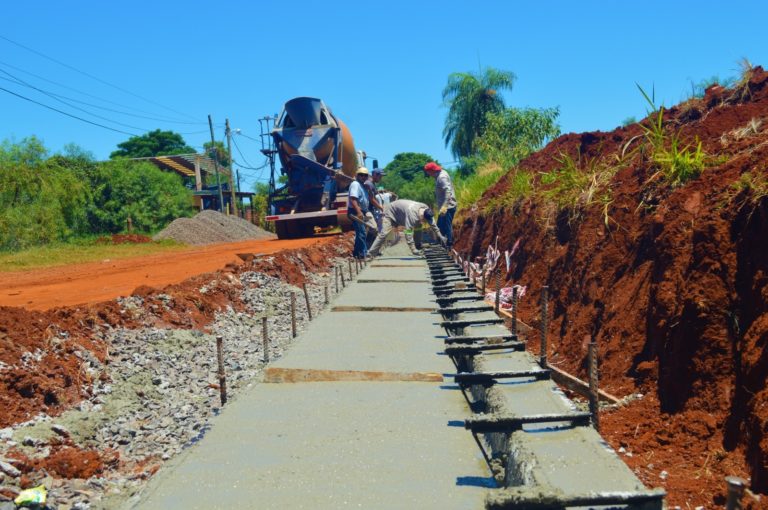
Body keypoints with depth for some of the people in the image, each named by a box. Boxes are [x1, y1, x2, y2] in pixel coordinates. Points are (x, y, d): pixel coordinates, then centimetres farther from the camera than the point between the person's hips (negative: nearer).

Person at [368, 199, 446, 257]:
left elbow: (432, 224, -1)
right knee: (384, 233, -22)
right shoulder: (412, 213, -43)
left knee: (418, 226, -4)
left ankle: (418, 246, 9)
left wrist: (439, 236, 3)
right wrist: (413, 249, -49)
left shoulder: (426, 210, -19)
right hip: (391, 212, -8)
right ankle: (371, 254, -23)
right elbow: (408, 232, -46)